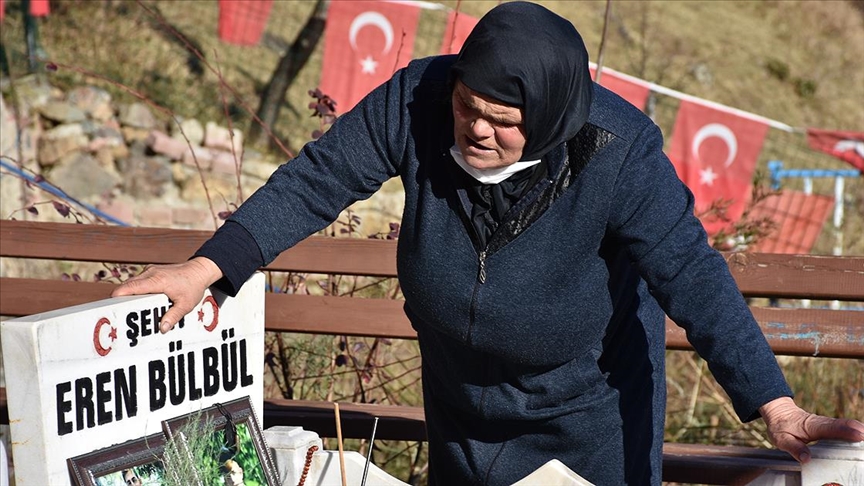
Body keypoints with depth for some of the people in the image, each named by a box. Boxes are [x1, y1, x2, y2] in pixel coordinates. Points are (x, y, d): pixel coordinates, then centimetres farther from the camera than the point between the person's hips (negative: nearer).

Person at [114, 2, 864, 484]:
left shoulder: (620, 152, -29)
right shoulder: (417, 99, -23)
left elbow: (692, 276, -29)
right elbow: (317, 180, -16)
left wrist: (775, 407, -34)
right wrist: (207, 267, -23)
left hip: (587, 403, -3)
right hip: (459, 389, 3)